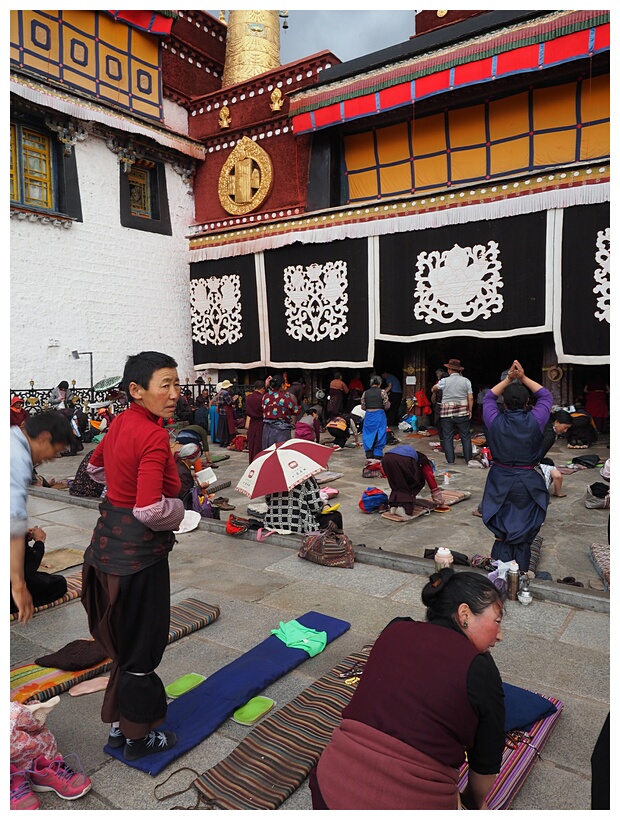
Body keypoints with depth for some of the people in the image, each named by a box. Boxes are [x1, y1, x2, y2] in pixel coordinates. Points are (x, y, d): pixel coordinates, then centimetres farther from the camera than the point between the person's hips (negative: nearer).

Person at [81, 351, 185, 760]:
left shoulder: (121, 423, 3)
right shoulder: (154, 437, -24)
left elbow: (96, 467, 21)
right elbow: (151, 511, -30)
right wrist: (178, 510, -11)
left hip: (109, 540, 9)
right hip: (138, 551, -9)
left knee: (123, 641, 23)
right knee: (142, 647, 10)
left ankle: (118, 723, 41)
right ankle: (138, 736, 30)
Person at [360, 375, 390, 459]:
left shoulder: (365, 393, 2)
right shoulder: (382, 392, -6)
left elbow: (363, 407, 5)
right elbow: (387, 406, -6)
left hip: (368, 416, 2)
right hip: (379, 415, -2)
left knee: (368, 435, 10)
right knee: (379, 436, 7)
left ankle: (369, 455, 11)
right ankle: (377, 455, 6)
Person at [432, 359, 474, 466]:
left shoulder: (444, 381, -2)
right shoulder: (466, 381, 1)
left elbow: (434, 389, 16)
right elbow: (471, 398, -1)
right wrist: (470, 411, 8)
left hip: (447, 413, -1)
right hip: (462, 412, 1)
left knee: (448, 437, 5)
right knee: (466, 436, 9)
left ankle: (450, 460, 5)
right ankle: (468, 459, 11)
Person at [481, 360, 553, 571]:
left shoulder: (495, 421, -11)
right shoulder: (534, 421, -13)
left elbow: (488, 398, 10)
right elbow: (546, 396, 7)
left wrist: (508, 379, 8)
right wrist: (523, 378, 6)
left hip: (500, 481, 1)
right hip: (527, 483, -1)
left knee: (502, 532, 11)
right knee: (523, 533, 9)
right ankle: (521, 572, 14)